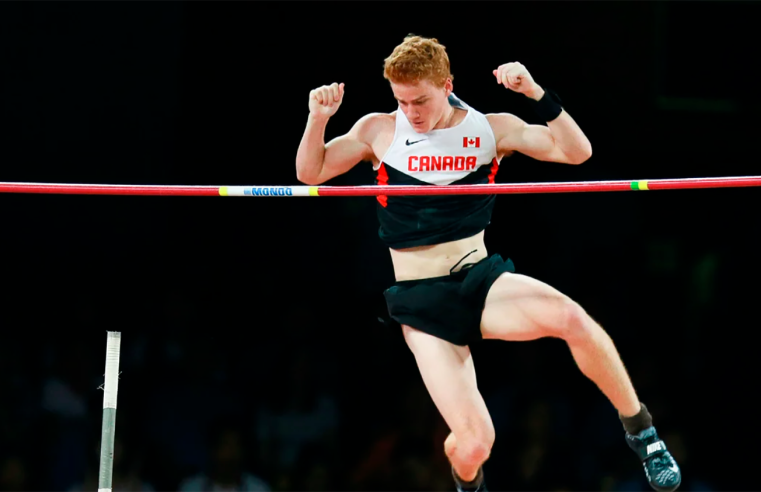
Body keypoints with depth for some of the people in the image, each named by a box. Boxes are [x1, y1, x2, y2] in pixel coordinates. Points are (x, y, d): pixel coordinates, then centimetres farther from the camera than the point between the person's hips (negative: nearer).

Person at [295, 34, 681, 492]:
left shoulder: (491, 129, 3)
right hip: (420, 300, -1)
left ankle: (639, 428, -10)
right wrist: (319, 118, -8)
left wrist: (538, 94, -16)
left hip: (483, 280, 1)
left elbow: (576, 151, -2)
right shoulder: (379, 131, 2)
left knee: (571, 317, -34)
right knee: (474, 444, -18)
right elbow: (311, 173, 10)